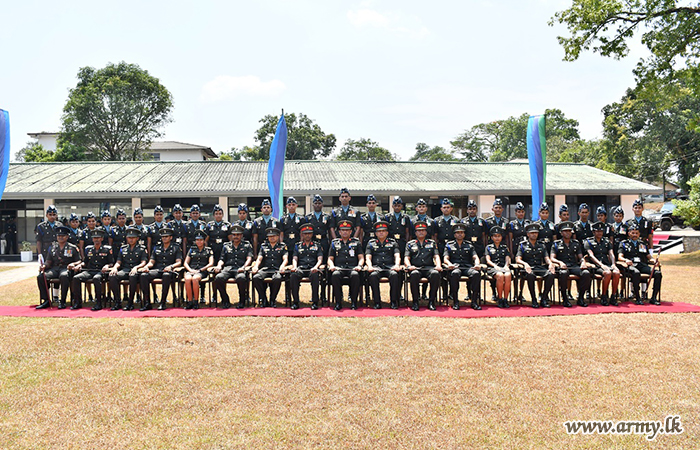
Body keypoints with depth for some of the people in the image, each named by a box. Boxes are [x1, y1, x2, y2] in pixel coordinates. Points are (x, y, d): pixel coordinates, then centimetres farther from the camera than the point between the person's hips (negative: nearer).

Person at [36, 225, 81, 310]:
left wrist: (73, 264, -15)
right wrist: (44, 265, -5)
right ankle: (46, 300, -14)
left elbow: (79, 261, 7)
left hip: (66, 268, -4)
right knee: (40, 277, -24)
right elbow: (48, 261, 17)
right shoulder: (52, 248, 18)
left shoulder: (73, 248, 8)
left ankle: (62, 301, -31)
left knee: (63, 276, -40)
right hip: (54, 269, 4)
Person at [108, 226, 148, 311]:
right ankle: (117, 301, -20)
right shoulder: (123, 248, 21)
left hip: (135, 270, -4)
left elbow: (143, 262, 0)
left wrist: (136, 267, -21)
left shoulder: (142, 249, 10)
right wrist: (115, 267, -6)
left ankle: (130, 302, -29)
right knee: (112, 276, -29)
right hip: (124, 270, 4)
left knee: (132, 276, -41)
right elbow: (118, 262, 17)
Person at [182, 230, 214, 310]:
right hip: (191, 270, 2)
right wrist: (190, 270, -4)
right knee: (187, 279, -34)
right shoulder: (192, 249, 21)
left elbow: (211, 263, 3)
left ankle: (196, 301, -28)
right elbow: (186, 263, 17)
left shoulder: (208, 250, 13)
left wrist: (200, 270, -9)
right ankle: (190, 301, -27)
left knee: (195, 278, -37)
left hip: (202, 272, -2)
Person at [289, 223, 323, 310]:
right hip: (301, 268, 1)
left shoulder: (317, 245, 18)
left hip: (312, 269, -1)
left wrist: (315, 267, -17)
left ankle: (315, 302, -32)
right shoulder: (297, 245, 22)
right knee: (293, 275, -34)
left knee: (315, 275, -39)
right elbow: (294, 258, 11)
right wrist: (294, 267, -12)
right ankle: (295, 302, -26)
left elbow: (320, 259, 6)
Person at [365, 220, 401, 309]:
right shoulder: (371, 243, 21)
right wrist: (370, 266, -14)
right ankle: (377, 302, -27)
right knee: (373, 275, -36)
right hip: (376, 267, 0)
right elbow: (368, 257, 9)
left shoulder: (393, 243, 21)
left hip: (389, 267, 0)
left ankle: (393, 301, -25)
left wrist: (397, 265, -15)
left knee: (394, 275, -36)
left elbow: (397, 256, 8)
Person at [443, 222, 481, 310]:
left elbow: (475, 257, 13)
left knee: (476, 273, -33)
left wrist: (476, 264, -11)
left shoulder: (469, 245, 24)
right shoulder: (449, 245, 19)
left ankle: (474, 301, -27)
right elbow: (445, 258, 8)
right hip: (455, 267, -2)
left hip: (468, 267, 2)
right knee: (455, 273, -40)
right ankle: (455, 301, -30)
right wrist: (449, 264, -17)